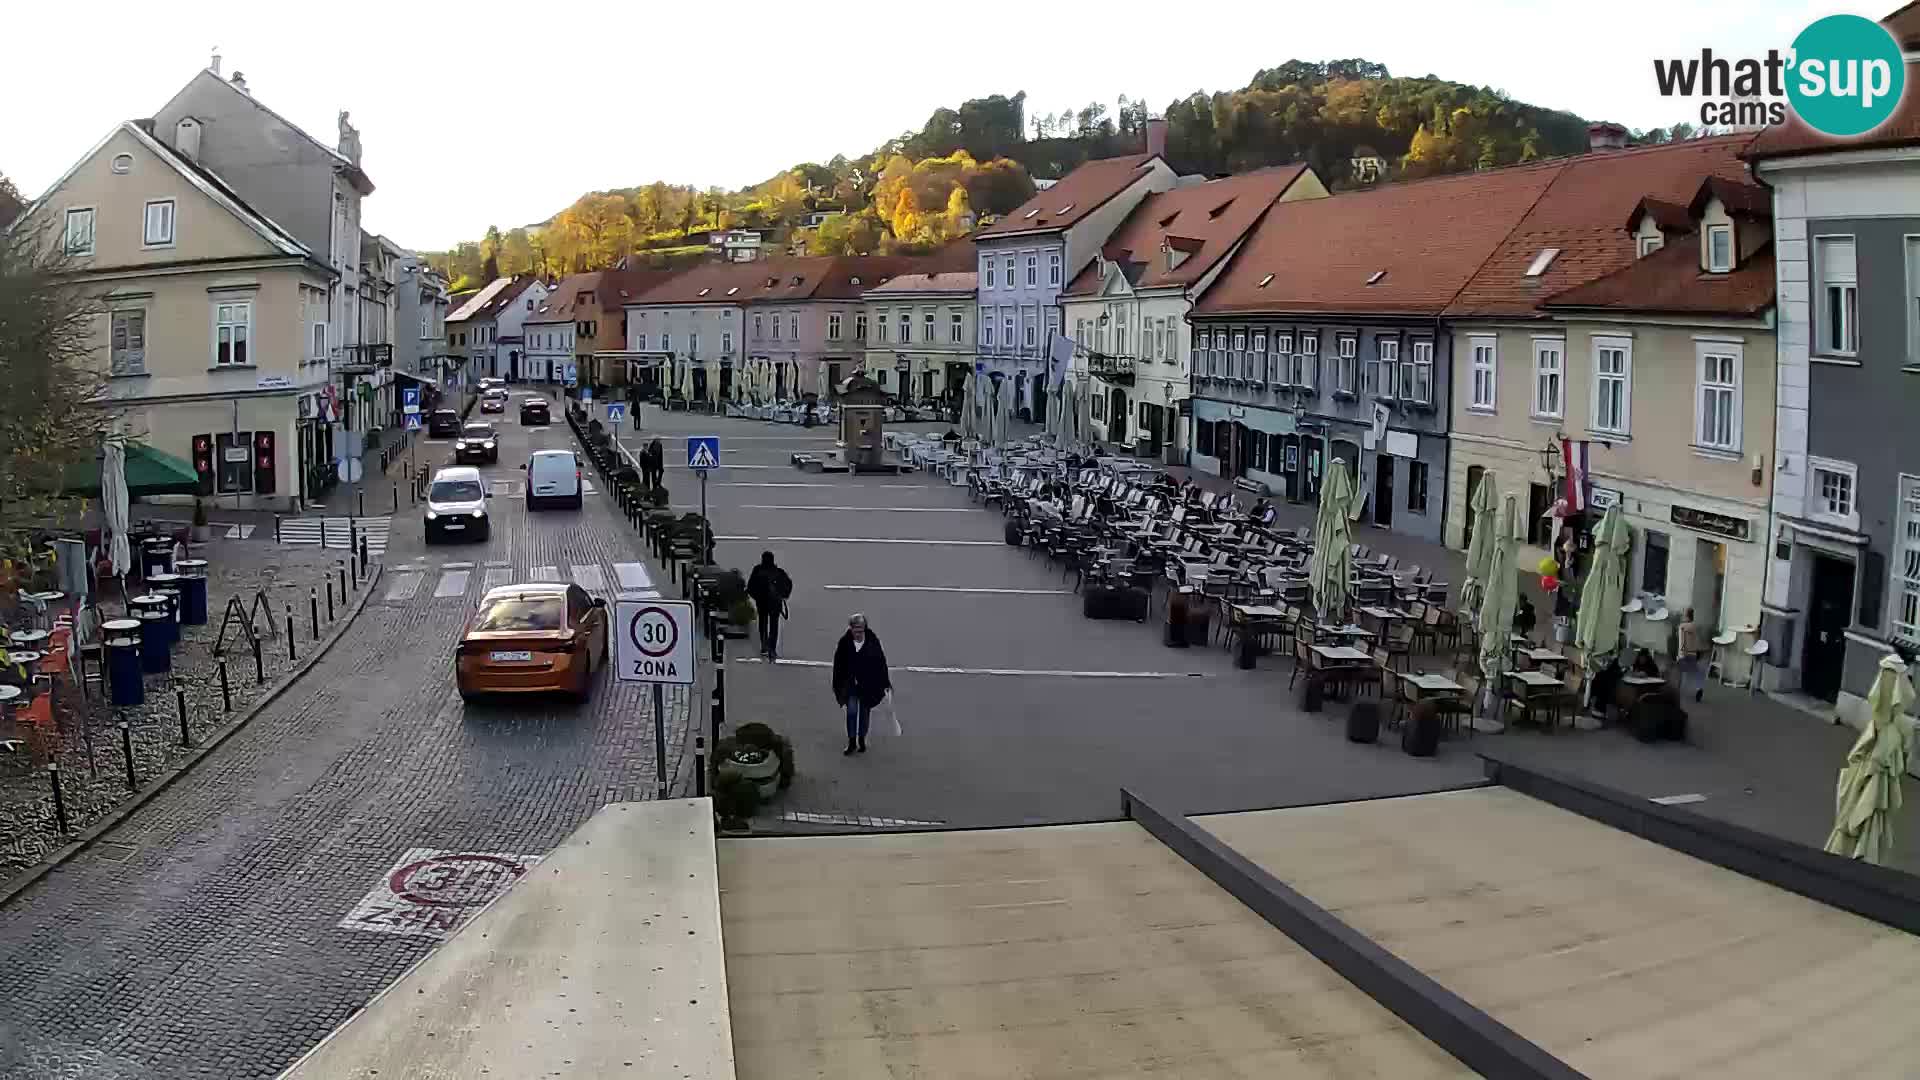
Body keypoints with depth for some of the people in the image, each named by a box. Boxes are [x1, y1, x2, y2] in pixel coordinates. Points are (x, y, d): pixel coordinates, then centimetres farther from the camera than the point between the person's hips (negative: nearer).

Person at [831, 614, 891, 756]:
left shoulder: (872, 641, -13)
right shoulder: (845, 642, -10)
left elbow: (881, 662, -6)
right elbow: (838, 664, 0)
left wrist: (885, 683, -3)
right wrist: (837, 684, 3)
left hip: (868, 684, 0)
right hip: (850, 684, 0)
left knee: (865, 712, 13)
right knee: (851, 711, -7)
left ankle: (862, 740, 30)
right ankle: (852, 742, 6)